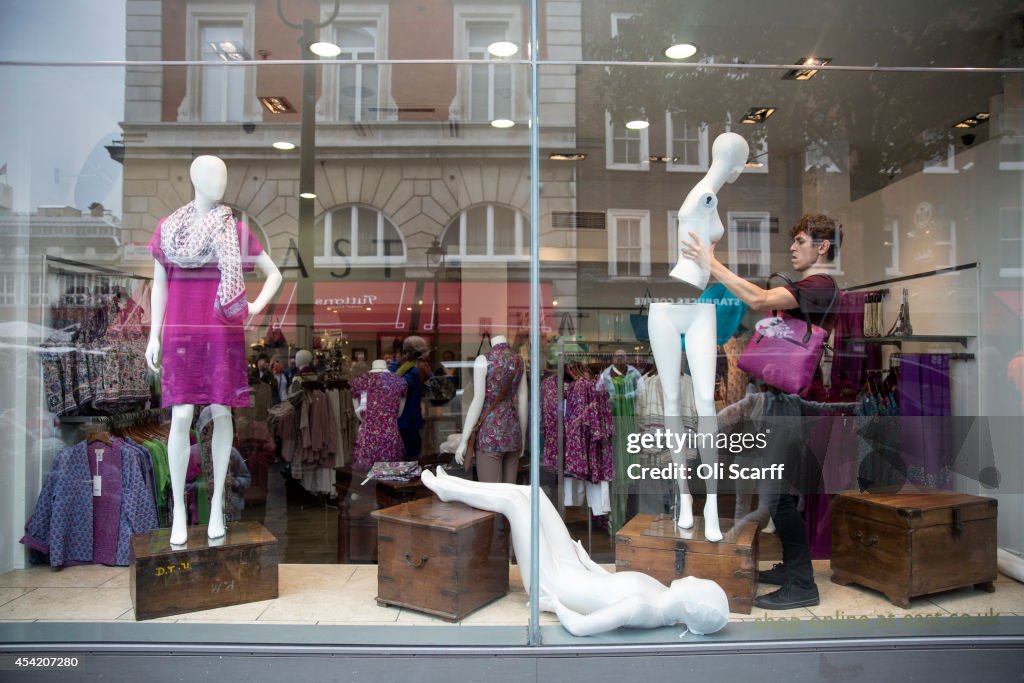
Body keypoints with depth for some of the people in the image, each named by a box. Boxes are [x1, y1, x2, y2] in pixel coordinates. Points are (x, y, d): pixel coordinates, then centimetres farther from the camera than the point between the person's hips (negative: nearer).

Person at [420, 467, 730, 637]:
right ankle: (451, 486, 23)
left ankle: (449, 490, 20)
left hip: (550, 582, -8)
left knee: (513, 498, -7)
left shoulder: (639, 608, -36)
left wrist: (555, 604, -18)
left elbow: (580, 627, -35)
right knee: (530, 492, 5)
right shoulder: (665, 598, -9)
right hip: (576, 573, 8)